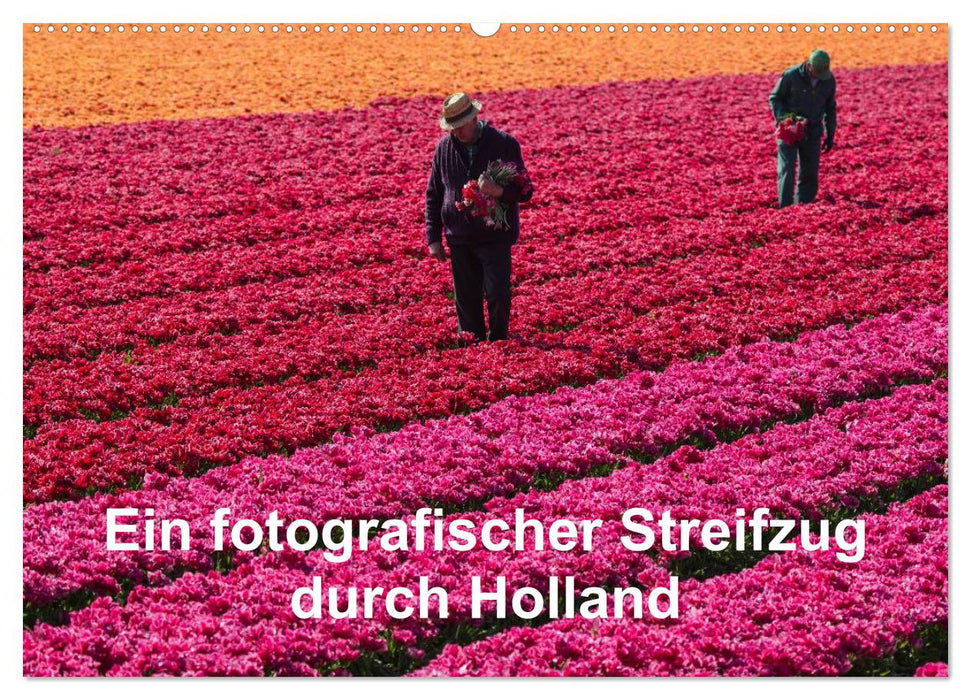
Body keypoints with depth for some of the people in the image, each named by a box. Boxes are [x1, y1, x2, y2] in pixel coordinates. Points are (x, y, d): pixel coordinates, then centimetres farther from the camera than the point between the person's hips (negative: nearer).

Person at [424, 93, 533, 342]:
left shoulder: (505, 144, -6)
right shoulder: (444, 147, 4)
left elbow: (525, 190, -4)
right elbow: (433, 195, 12)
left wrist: (500, 191, -27)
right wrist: (433, 238, 6)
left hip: (496, 236, -3)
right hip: (459, 239, 3)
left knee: (498, 295, -9)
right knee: (466, 300, 8)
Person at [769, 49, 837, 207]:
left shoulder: (829, 80, -2)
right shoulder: (791, 76, -15)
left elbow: (830, 108, 11)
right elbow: (774, 98, -3)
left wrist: (830, 135, 11)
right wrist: (783, 118, -18)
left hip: (812, 133, 4)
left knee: (810, 175, 4)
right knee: (786, 171, -10)